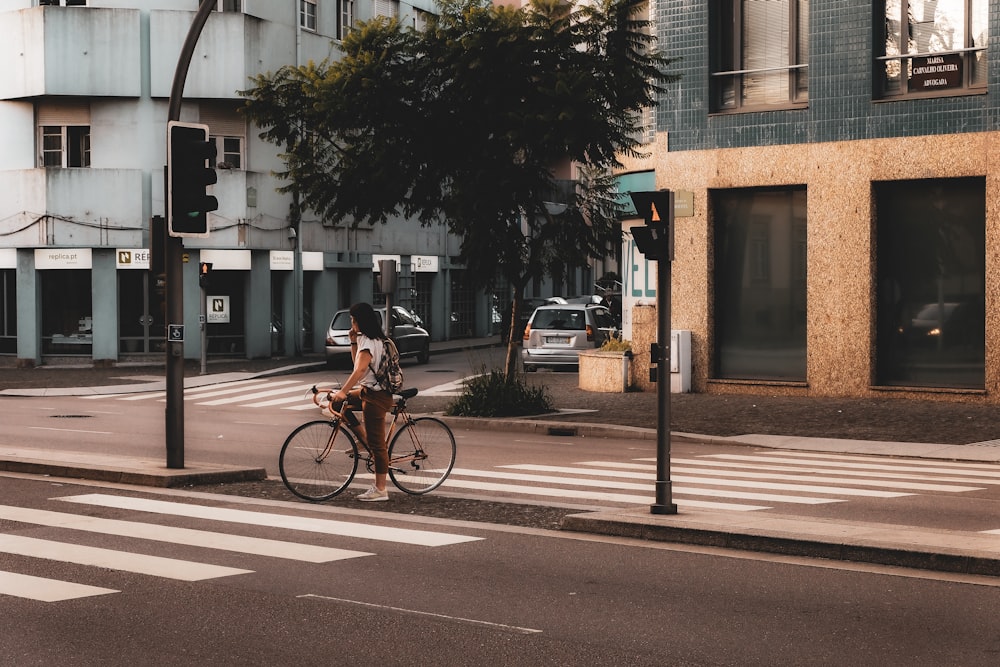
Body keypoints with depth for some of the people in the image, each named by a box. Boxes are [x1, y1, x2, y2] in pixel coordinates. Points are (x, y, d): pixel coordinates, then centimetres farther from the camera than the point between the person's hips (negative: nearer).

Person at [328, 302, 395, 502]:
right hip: (367, 391, 10)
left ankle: (380, 490, -1)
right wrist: (353, 342, 10)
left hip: (376, 396, -10)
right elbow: (357, 363, 22)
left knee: (377, 443, -5)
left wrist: (343, 391, -37)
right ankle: (363, 437, 15)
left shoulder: (368, 342, -17)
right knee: (336, 403, 14)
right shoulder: (374, 339, 13)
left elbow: (360, 369, -31)